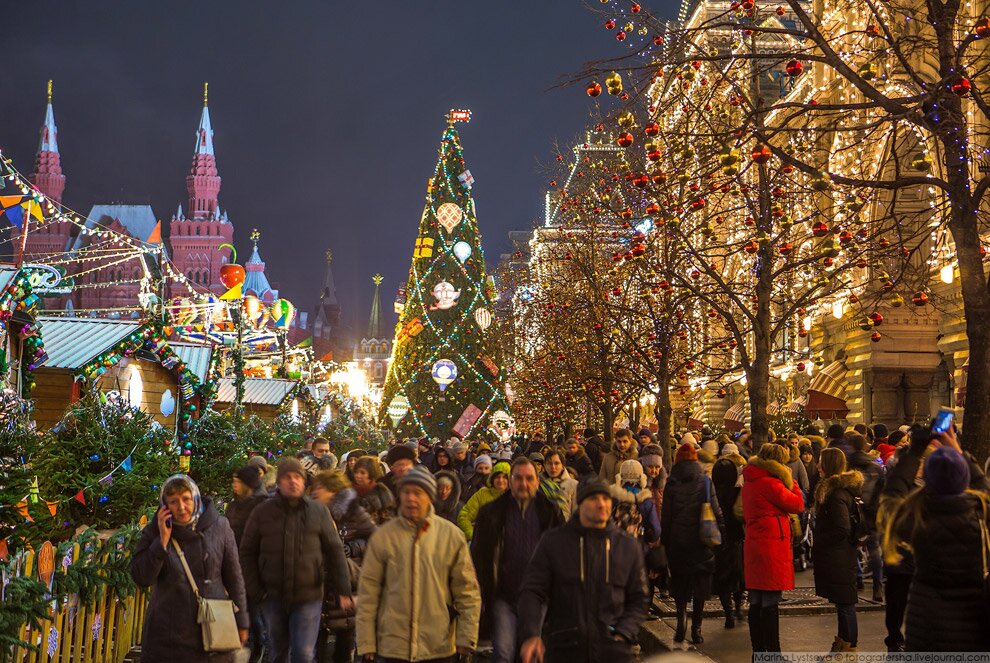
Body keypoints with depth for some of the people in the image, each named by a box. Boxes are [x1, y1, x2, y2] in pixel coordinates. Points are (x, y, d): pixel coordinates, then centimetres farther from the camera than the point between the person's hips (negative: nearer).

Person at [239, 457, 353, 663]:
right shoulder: (262, 512, 0)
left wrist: (343, 590, -4)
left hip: (308, 597, -1)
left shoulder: (319, 512, 0)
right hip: (273, 597, 2)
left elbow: (335, 552, 3)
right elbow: (247, 553, 5)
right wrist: (255, 590, -2)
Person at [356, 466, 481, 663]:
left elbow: (467, 590, 3)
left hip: (438, 646, 0)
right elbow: (368, 592, 2)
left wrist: (466, 637, -2)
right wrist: (366, 642, 0)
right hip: (393, 646, 0)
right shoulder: (383, 536, 0)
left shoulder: (451, 535, 0)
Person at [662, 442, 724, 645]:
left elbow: (666, 516, -1)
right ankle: (696, 628, 6)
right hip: (701, 543, 0)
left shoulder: (671, 483, -4)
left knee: (680, 582, 14)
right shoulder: (705, 481, -2)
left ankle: (681, 616, -6)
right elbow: (716, 510, -3)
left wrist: (665, 540, 7)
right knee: (700, 584, 7)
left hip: (678, 542, 0)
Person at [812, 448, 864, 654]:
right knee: (843, 603, 17)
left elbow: (842, 529, -24)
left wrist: (817, 544, -13)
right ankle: (842, 645, 27)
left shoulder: (837, 493, -21)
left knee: (844, 604, -2)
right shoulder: (841, 488, 12)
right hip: (838, 557, 10)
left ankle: (848, 647, 5)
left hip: (838, 558, -10)